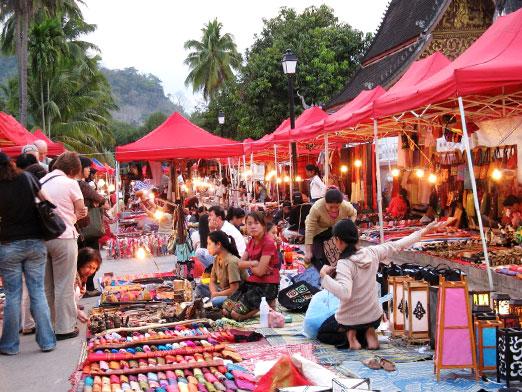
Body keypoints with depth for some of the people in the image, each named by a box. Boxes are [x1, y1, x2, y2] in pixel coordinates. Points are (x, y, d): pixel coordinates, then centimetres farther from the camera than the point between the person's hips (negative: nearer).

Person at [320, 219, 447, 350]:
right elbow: (397, 245, -3)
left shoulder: (344, 265, -28)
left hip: (349, 320, -4)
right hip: (374, 317, 4)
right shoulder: (372, 253, -13)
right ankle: (368, 332, 6)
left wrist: (324, 276, -33)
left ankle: (349, 334, -1)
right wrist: (424, 230, 8)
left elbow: (344, 293, -42)